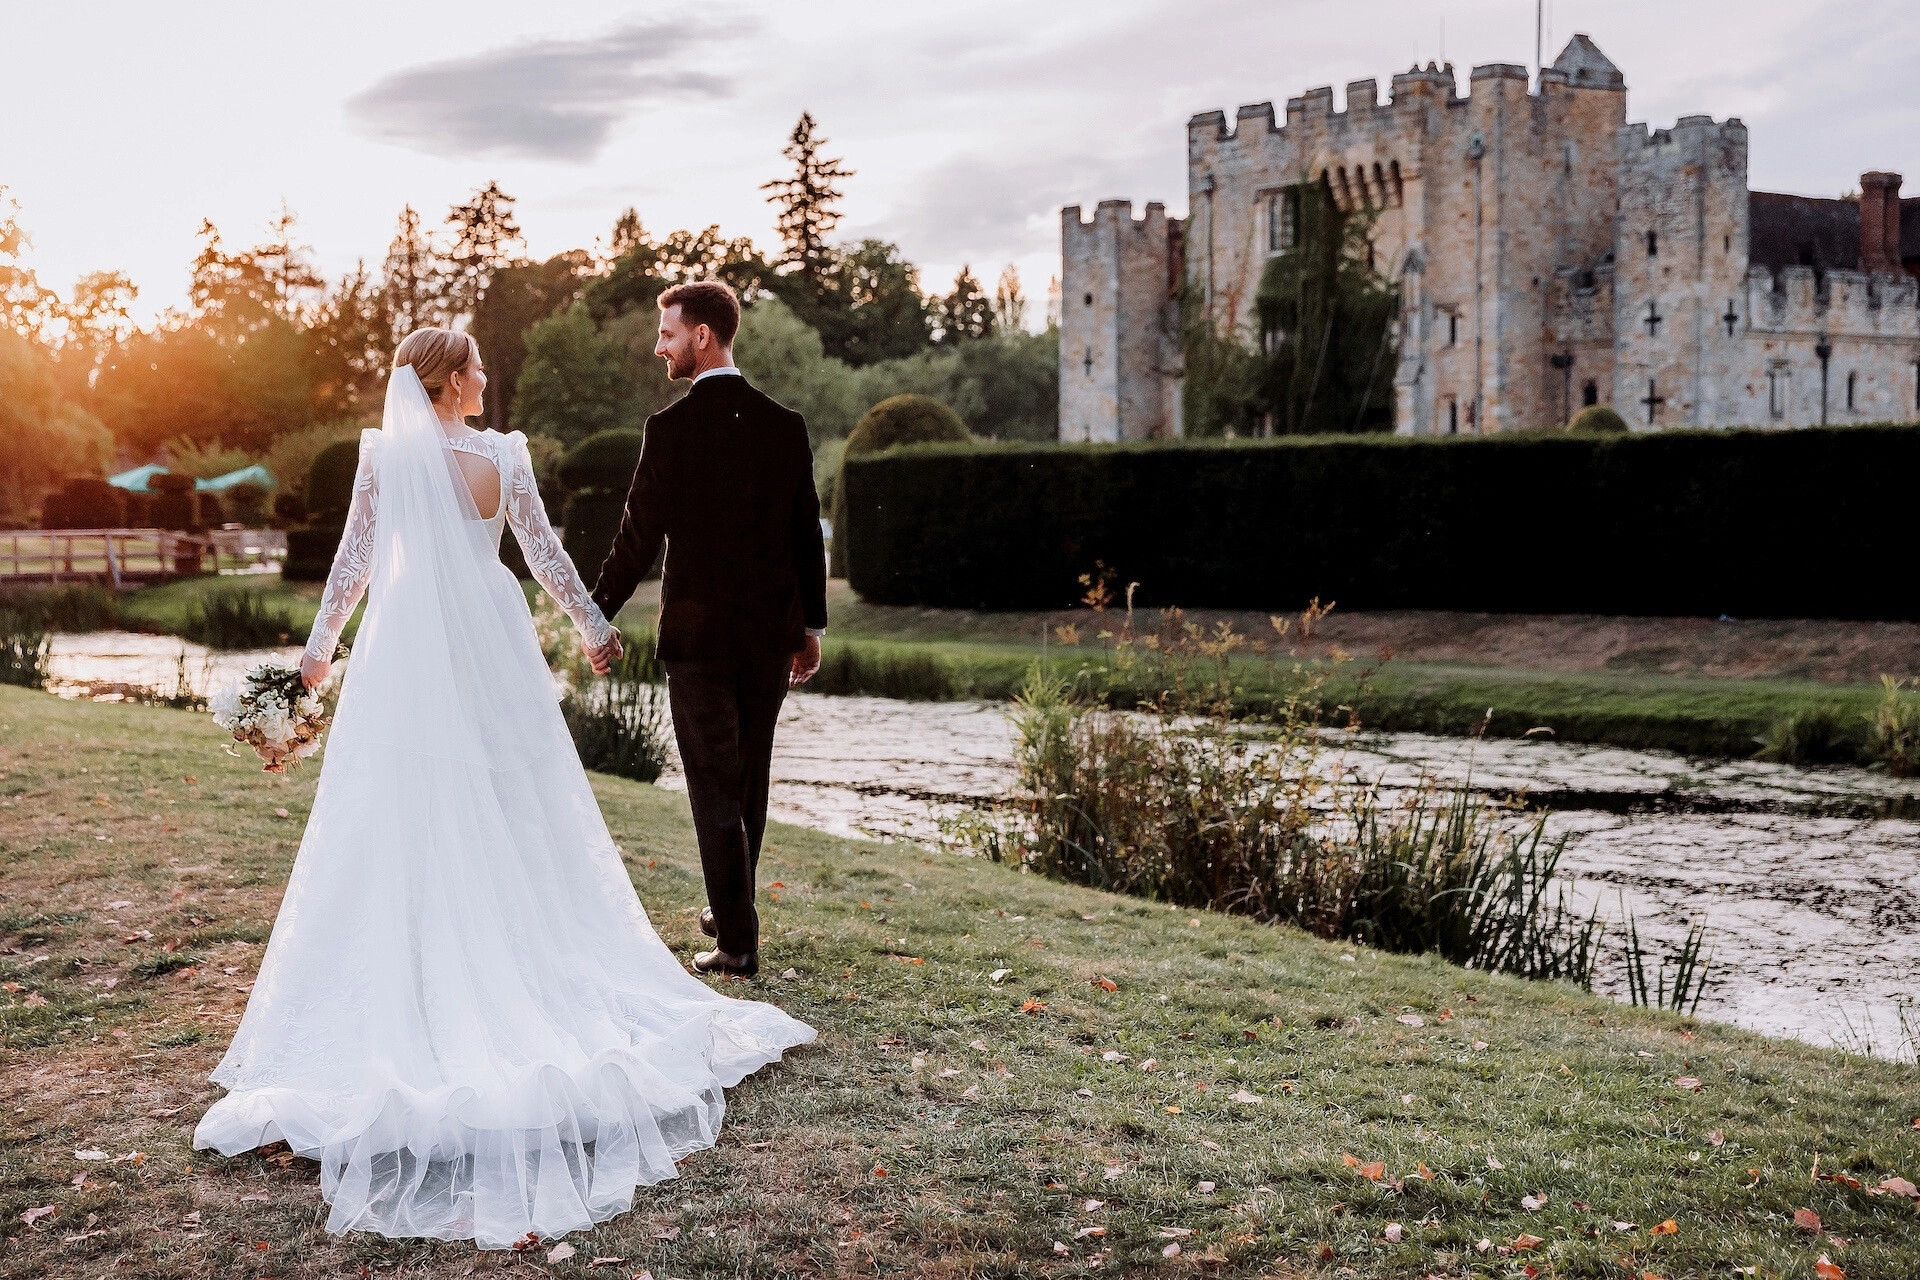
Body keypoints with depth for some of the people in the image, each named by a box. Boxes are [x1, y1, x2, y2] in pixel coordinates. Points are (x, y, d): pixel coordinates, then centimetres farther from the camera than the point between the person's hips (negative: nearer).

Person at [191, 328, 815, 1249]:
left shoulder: (383, 452, -4)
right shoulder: (501, 455, -4)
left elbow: (353, 559, 0)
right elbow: (545, 555, 2)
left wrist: (320, 646, 14)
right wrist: (595, 629, 16)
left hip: (406, 655, 0)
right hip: (491, 652, 0)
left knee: (408, 829, 5)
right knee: (510, 818, 10)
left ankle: (415, 989, 8)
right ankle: (523, 970, 16)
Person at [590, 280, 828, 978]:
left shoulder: (672, 428, -12)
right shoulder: (785, 425, 2)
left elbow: (639, 535, -8)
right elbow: (807, 533, 6)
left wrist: (598, 615, 5)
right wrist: (810, 625, 15)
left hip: (697, 633, -5)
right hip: (773, 632, 5)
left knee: (714, 790, 1)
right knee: (750, 783, 18)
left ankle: (738, 941, 2)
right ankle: (730, 908, 32)